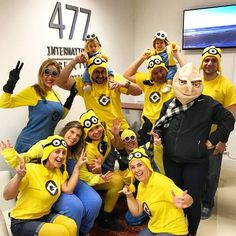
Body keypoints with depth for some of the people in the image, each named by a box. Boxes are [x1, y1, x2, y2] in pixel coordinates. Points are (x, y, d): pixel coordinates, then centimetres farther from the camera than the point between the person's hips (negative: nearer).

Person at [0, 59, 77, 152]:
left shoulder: (55, 94, 7)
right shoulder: (33, 91, -13)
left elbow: (60, 115, 18)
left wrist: (71, 96, 11)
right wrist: (11, 83, -31)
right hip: (29, 144, -7)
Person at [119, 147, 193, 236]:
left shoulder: (161, 182, -25)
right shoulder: (141, 185, -1)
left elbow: (189, 199, -34)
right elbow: (136, 212, 3)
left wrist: (183, 202, -55)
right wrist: (129, 196, -12)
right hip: (153, 229, 8)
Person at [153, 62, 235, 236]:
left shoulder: (208, 104, -11)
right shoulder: (168, 104, 1)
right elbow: (160, 125, 15)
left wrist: (213, 139, -7)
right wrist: (157, 135, -6)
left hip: (195, 163, -4)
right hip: (170, 161, 4)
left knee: (193, 199, 4)